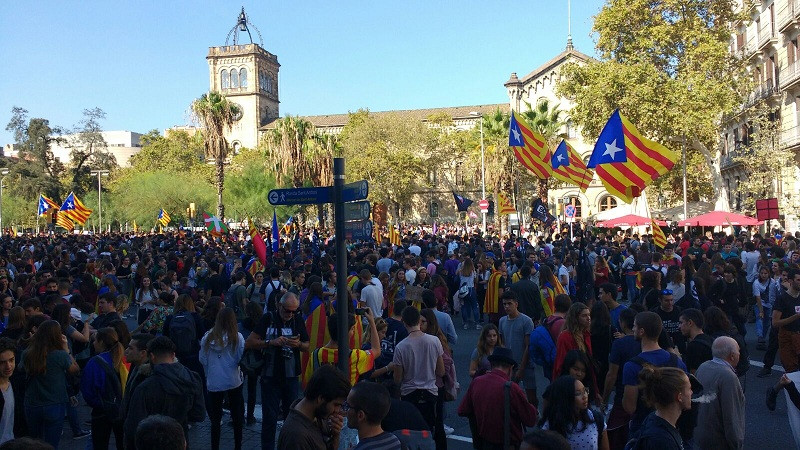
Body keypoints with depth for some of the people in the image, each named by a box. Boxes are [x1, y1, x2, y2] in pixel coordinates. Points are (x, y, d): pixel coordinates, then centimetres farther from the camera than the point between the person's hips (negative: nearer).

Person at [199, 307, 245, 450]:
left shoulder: (207, 337, -5)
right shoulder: (237, 337, -12)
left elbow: (202, 360, 2)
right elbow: (241, 359, -10)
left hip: (213, 383, 1)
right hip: (233, 382, -1)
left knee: (215, 419, 11)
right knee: (237, 417, 14)